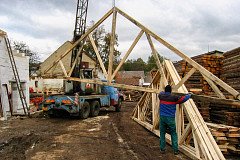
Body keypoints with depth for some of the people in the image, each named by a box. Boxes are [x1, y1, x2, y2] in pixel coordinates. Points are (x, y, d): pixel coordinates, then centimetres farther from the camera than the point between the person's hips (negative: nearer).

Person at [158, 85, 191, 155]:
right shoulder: (174, 98, -7)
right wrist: (189, 95, 18)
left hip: (162, 117, 3)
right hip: (170, 118, -2)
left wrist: (164, 92, 45)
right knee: (173, 134, 9)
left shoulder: (161, 96, 3)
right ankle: (175, 150, 11)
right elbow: (183, 98, -1)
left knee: (162, 133, 12)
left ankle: (162, 149, 15)